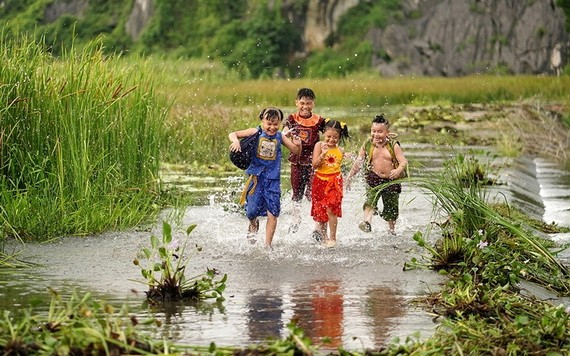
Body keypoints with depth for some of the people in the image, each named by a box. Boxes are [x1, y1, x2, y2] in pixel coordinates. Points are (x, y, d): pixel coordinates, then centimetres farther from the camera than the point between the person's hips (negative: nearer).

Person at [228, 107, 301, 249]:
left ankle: (268, 245, 9)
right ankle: (253, 224, 30)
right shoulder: (256, 132, -1)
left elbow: (296, 151, 11)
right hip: (256, 177, -1)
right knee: (252, 210, -8)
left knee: (272, 214, -3)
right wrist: (236, 141, -23)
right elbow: (232, 134, -1)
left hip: (273, 179, 2)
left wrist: (298, 145, -12)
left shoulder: (279, 136, 5)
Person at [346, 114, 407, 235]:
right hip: (374, 179, 0)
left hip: (392, 180, 0)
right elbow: (358, 162, 10)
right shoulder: (367, 144, 0)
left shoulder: (393, 146, -6)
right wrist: (349, 176, 12)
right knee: (371, 200, -26)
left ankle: (392, 230, 34)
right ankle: (367, 222, -43)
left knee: (391, 209, 12)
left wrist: (399, 170, -35)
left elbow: (403, 161, -13)